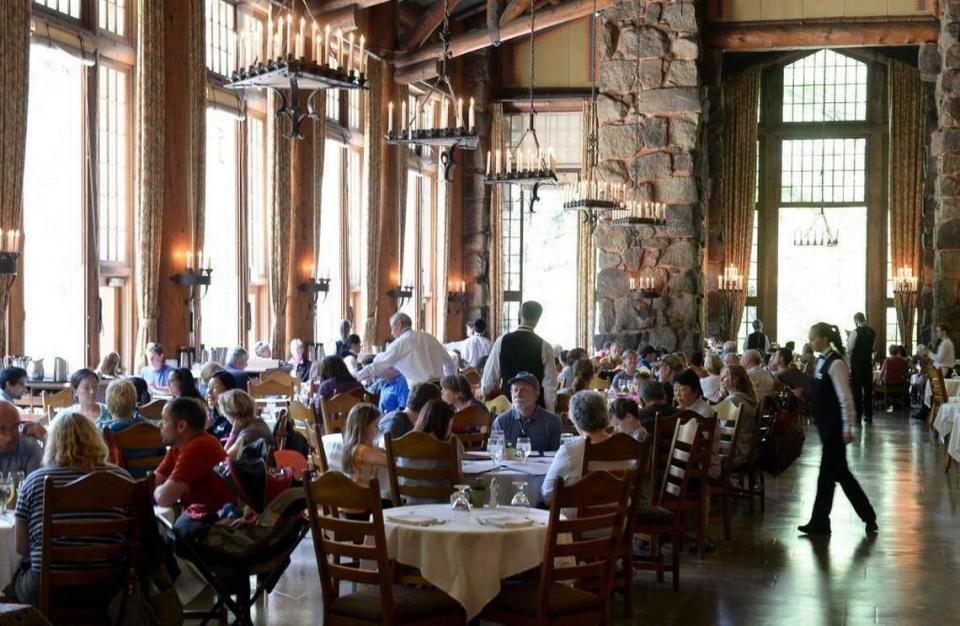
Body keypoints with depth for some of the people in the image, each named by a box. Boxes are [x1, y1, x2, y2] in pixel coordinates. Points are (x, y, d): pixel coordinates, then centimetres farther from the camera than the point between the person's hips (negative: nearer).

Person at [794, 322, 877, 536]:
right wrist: (804, 392, 3)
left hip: (834, 426, -9)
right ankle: (868, 516, 22)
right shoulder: (822, 361, 9)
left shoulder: (835, 364, -17)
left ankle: (819, 522, 8)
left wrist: (847, 428, -20)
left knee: (828, 473, 0)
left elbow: (845, 398, -19)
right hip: (825, 423, 9)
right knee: (840, 472, 13)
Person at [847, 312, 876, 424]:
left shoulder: (855, 332, -13)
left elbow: (849, 349, -14)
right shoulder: (872, 332, 4)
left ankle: (858, 415, 1)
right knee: (868, 388, 9)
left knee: (857, 389, 0)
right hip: (868, 362, 5)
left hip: (856, 362, -5)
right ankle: (868, 415, 11)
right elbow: (873, 347, 13)